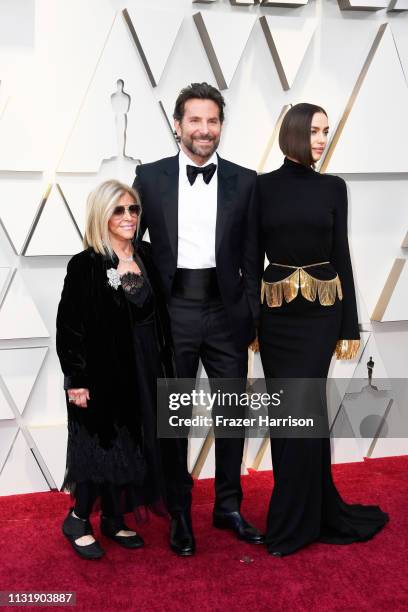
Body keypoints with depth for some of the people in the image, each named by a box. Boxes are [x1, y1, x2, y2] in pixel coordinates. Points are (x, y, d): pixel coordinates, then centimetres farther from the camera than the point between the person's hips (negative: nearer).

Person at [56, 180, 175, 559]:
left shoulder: (147, 256, 4)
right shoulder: (85, 265, -12)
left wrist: (164, 365, 7)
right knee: (103, 445, 4)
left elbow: (159, 317, 8)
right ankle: (78, 520, 26)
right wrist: (76, 379, -15)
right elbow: (69, 326, -12)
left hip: (143, 368, 6)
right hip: (102, 370, -5)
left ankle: (113, 519, 31)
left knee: (132, 446, 14)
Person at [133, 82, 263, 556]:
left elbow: (252, 257, 4)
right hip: (172, 311, -1)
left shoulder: (244, 181, 3)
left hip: (226, 312, 1)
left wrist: (251, 316, 2)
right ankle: (178, 512, 27)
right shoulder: (150, 177, 1)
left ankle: (228, 507, 31)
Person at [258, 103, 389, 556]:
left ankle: (291, 524, 13)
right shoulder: (263, 186, 3)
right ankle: (320, 513, 24)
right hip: (277, 314, 1)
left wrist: (349, 325, 2)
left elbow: (341, 255, 4)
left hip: (321, 312, 0)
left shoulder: (333, 187, 5)